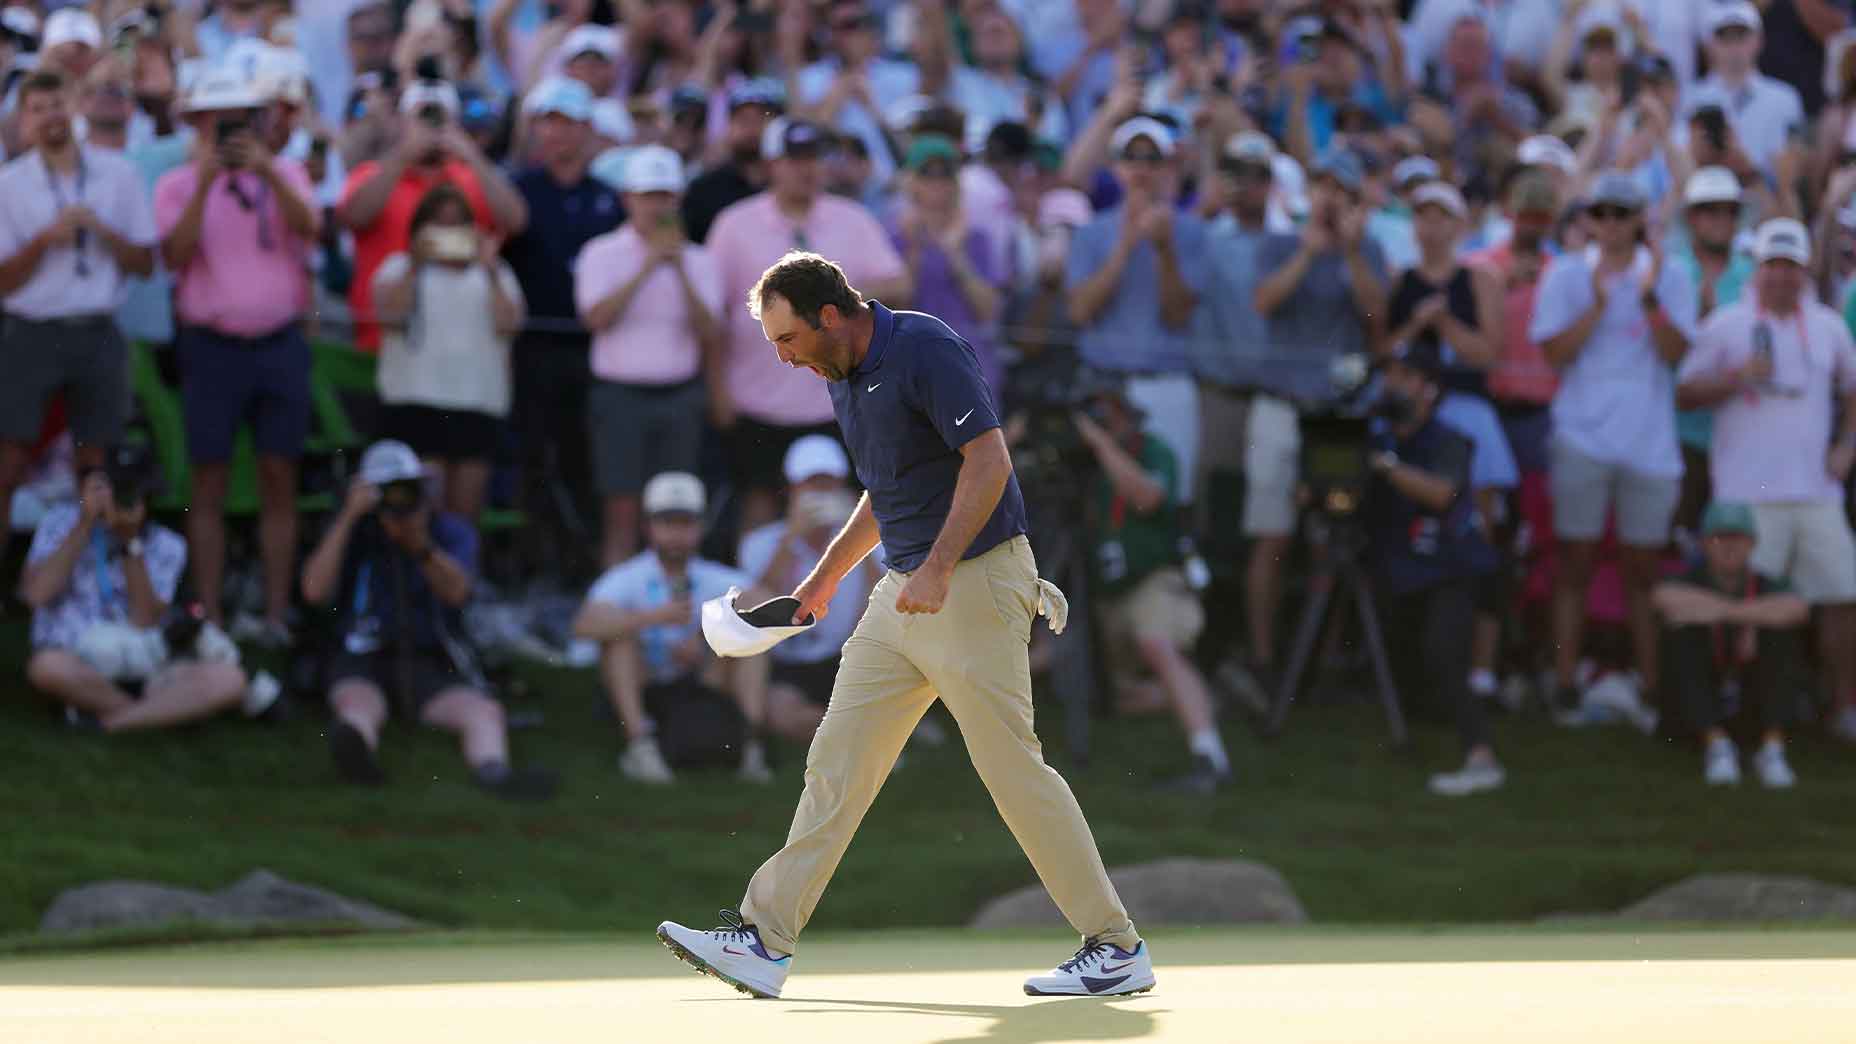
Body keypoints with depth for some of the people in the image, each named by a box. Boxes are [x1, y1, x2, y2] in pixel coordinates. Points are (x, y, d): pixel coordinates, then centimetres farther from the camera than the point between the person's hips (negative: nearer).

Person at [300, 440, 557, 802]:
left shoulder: (453, 534, 2)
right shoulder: (350, 533, 2)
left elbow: (455, 591, -20)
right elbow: (314, 590, -15)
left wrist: (420, 545, -40)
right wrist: (349, 517, -20)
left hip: (431, 664, 2)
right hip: (363, 667, -2)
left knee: (486, 713, -28)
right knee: (358, 706, -37)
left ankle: (494, 772, -59)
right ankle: (356, 753, -72)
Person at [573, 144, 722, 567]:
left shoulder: (698, 260, 8)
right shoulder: (602, 254, 1)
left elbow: (710, 333, -2)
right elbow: (597, 318, -14)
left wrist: (681, 273, -13)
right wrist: (647, 268, -17)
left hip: (680, 398, 2)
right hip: (621, 394, -2)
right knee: (623, 512, -5)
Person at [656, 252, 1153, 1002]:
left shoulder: (924, 349, -15)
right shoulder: (844, 381, 13)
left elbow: (989, 460, -22)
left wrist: (937, 569, -27)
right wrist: (828, 574, 29)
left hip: (976, 581, -9)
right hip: (903, 595, 9)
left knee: (1012, 768, -7)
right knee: (836, 762, 4)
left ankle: (1117, 948, 1)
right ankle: (765, 943, 4)